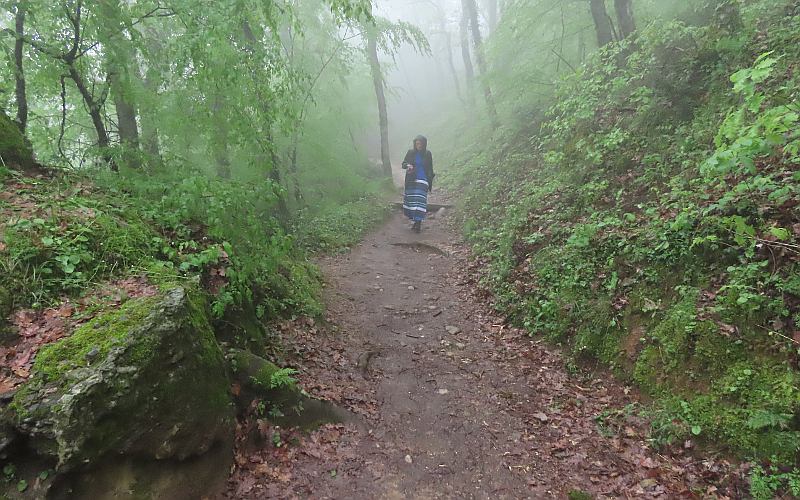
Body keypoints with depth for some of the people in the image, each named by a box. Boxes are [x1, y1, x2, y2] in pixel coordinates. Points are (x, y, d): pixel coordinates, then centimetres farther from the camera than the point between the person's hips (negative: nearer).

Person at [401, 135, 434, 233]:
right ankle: (416, 221, 19)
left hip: (422, 181, -2)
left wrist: (430, 183, 4)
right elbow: (403, 164, 4)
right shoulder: (410, 153, 3)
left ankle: (418, 223, -9)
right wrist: (407, 166, -21)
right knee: (411, 201, 5)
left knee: (420, 201, -12)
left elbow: (430, 169, 6)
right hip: (411, 181, 3)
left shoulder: (427, 154, 1)